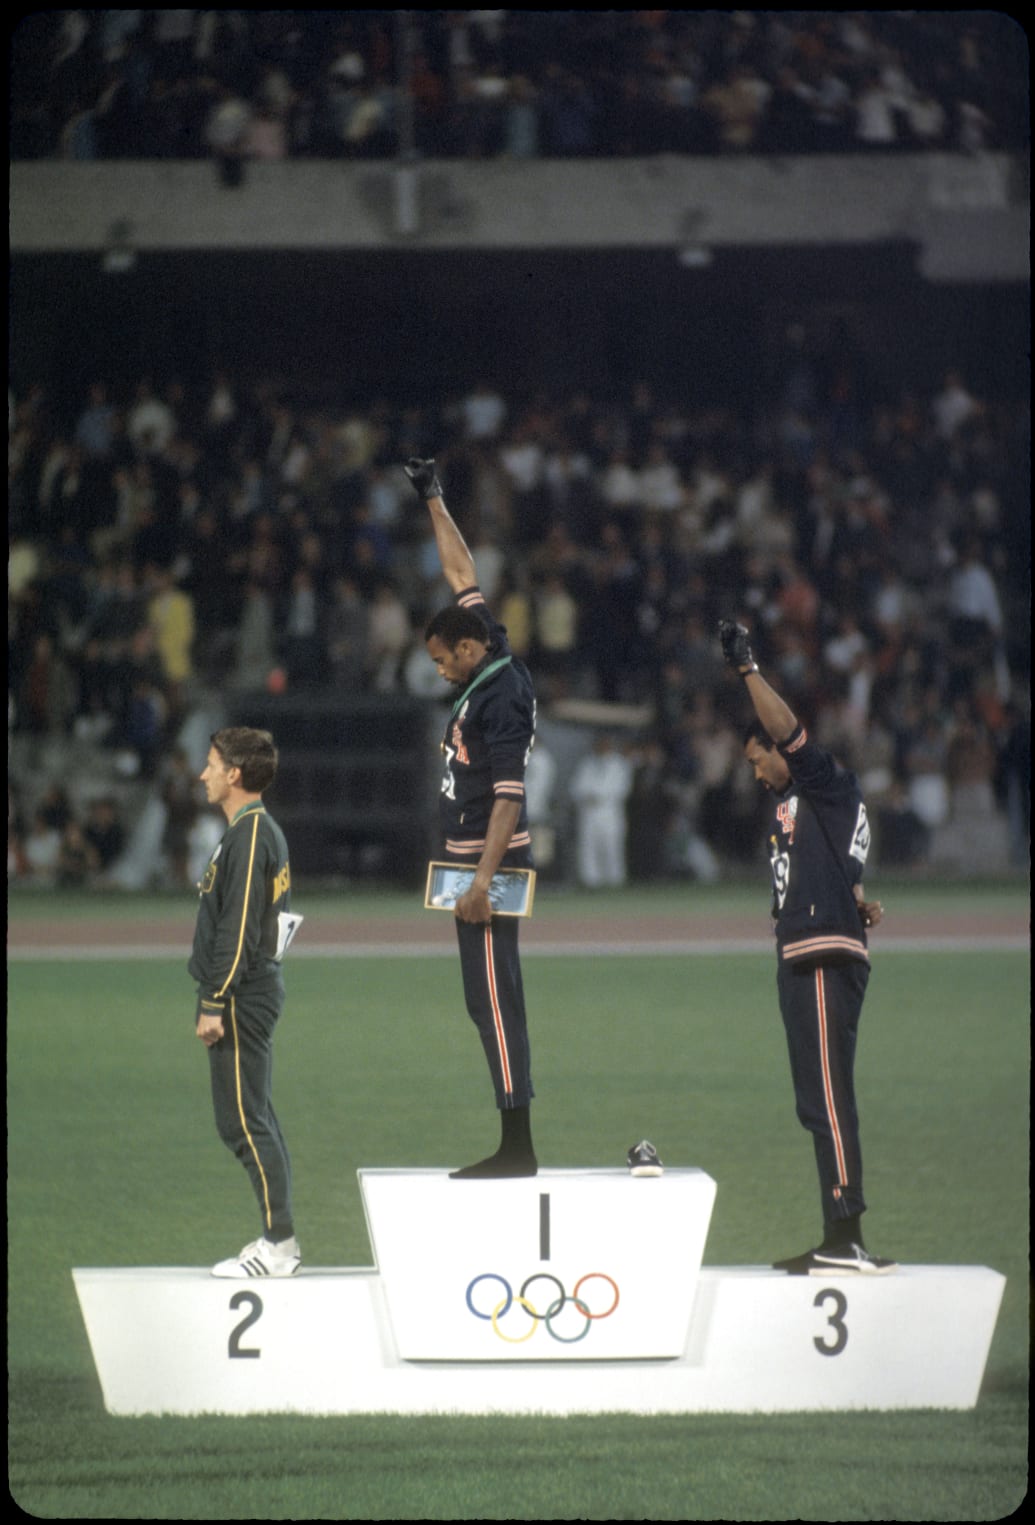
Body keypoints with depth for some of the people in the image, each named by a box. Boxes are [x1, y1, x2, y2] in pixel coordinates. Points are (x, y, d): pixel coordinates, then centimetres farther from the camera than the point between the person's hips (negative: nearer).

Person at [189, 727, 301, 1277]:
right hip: (257, 996, 11)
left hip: (243, 999, -11)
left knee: (242, 1121, -9)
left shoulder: (250, 836, -16)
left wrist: (215, 1004, -21)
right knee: (256, 1120, 13)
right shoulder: (262, 831, 16)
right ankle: (279, 1240, 16)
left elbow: (240, 928, -21)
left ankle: (278, 1243, -9)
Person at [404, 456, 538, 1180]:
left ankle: (518, 1147, -13)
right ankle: (513, 1148, 6)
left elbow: (509, 796, -22)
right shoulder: (494, 671, 11)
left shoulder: (501, 700, -15)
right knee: (487, 999, 7)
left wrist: (483, 879, -28)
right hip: (476, 858, 10)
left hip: (492, 859, -10)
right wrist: (434, 503, 27)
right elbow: (463, 573, 21)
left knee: (494, 997, -11)